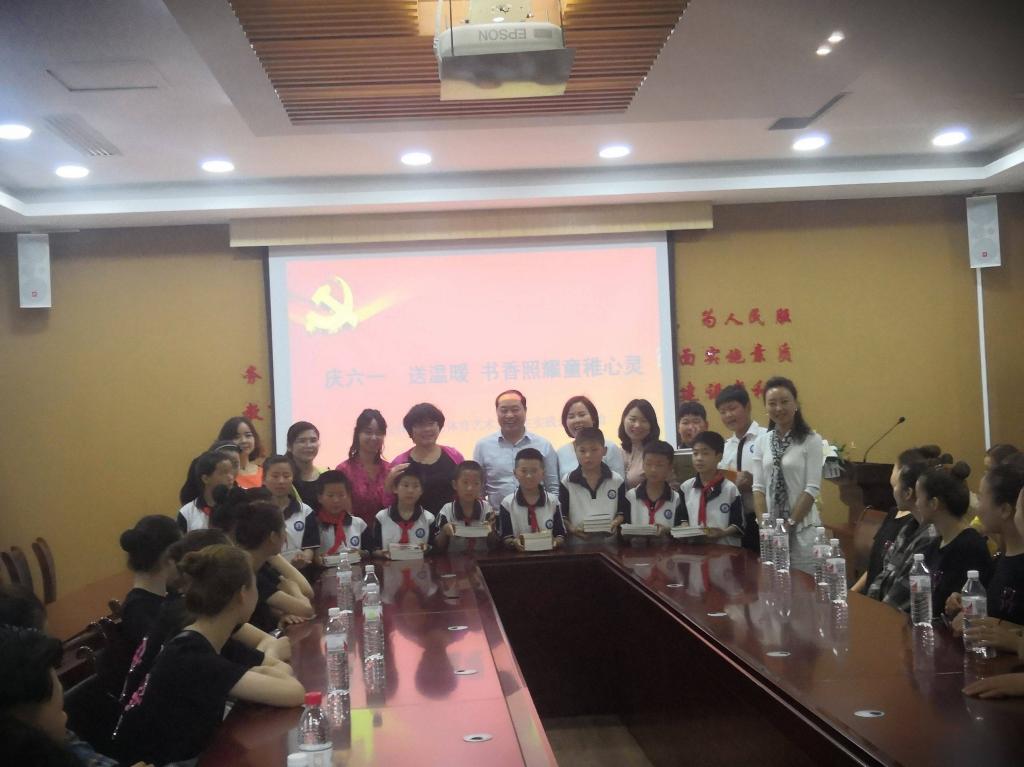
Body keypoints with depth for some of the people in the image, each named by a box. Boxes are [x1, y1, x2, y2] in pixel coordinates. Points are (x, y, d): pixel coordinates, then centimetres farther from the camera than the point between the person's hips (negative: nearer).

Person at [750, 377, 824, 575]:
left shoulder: (811, 440, -6)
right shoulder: (761, 442, 6)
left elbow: (812, 488, -10)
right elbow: (759, 487, 4)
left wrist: (790, 524, -12)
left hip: (802, 528, -4)